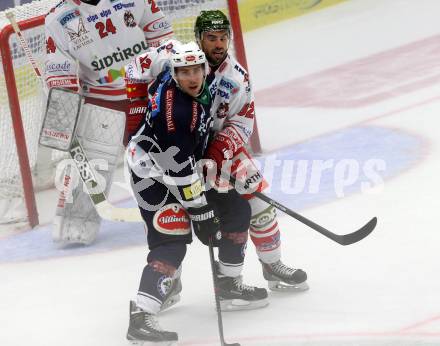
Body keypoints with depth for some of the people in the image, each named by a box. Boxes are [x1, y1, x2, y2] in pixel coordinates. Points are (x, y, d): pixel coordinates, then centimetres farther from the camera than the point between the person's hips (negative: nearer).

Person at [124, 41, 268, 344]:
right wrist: (201, 213, -26)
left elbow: (168, 51, 14)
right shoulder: (176, 112, -34)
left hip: (186, 163, 10)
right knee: (171, 240, -23)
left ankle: (230, 284, 25)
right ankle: (141, 317, -31)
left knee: (237, 209, 13)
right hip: (153, 173, -10)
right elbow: (181, 170, -31)